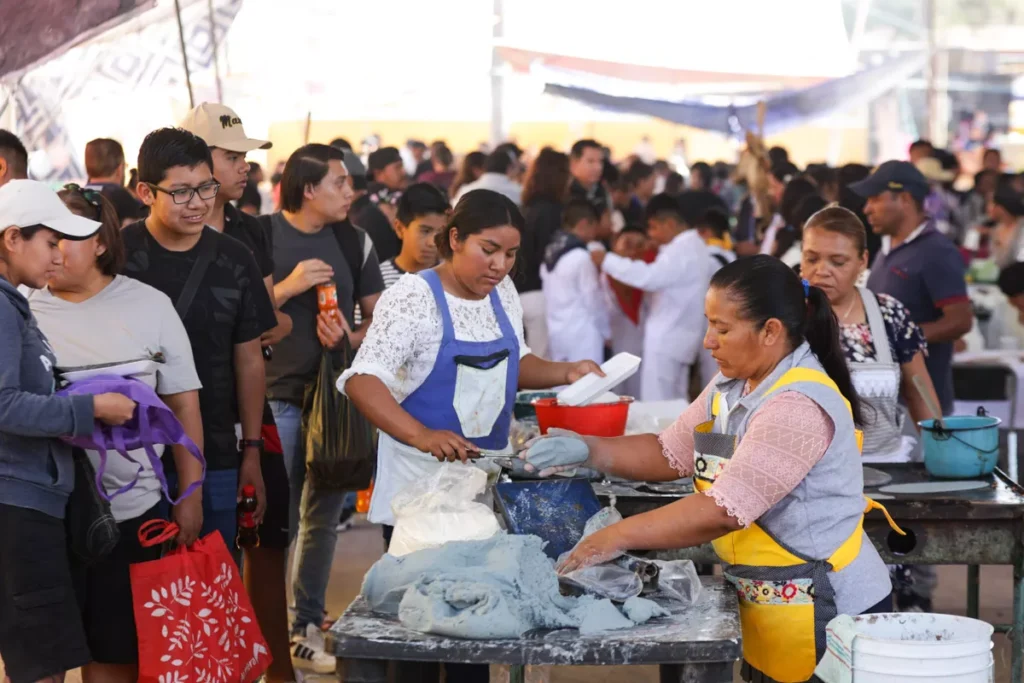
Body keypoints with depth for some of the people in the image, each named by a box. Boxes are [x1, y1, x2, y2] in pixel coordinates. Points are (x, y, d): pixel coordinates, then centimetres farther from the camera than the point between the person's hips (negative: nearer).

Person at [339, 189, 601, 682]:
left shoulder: (502, 293, 5)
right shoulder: (413, 298, -15)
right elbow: (362, 382, -23)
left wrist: (563, 374, 2)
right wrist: (424, 436, -36)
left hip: (488, 480, 6)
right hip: (421, 484, -6)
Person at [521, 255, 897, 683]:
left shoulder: (798, 406, -24)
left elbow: (723, 511, -29)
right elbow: (671, 453, 11)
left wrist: (617, 538, -25)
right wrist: (589, 450, -5)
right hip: (768, 607, 8)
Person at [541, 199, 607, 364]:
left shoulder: (550, 253, 8)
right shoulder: (581, 256, -15)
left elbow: (551, 297, 11)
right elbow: (592, 300, -9)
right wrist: (605, 331, 5)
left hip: (557, 332, 8)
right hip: (581, 333, -8)